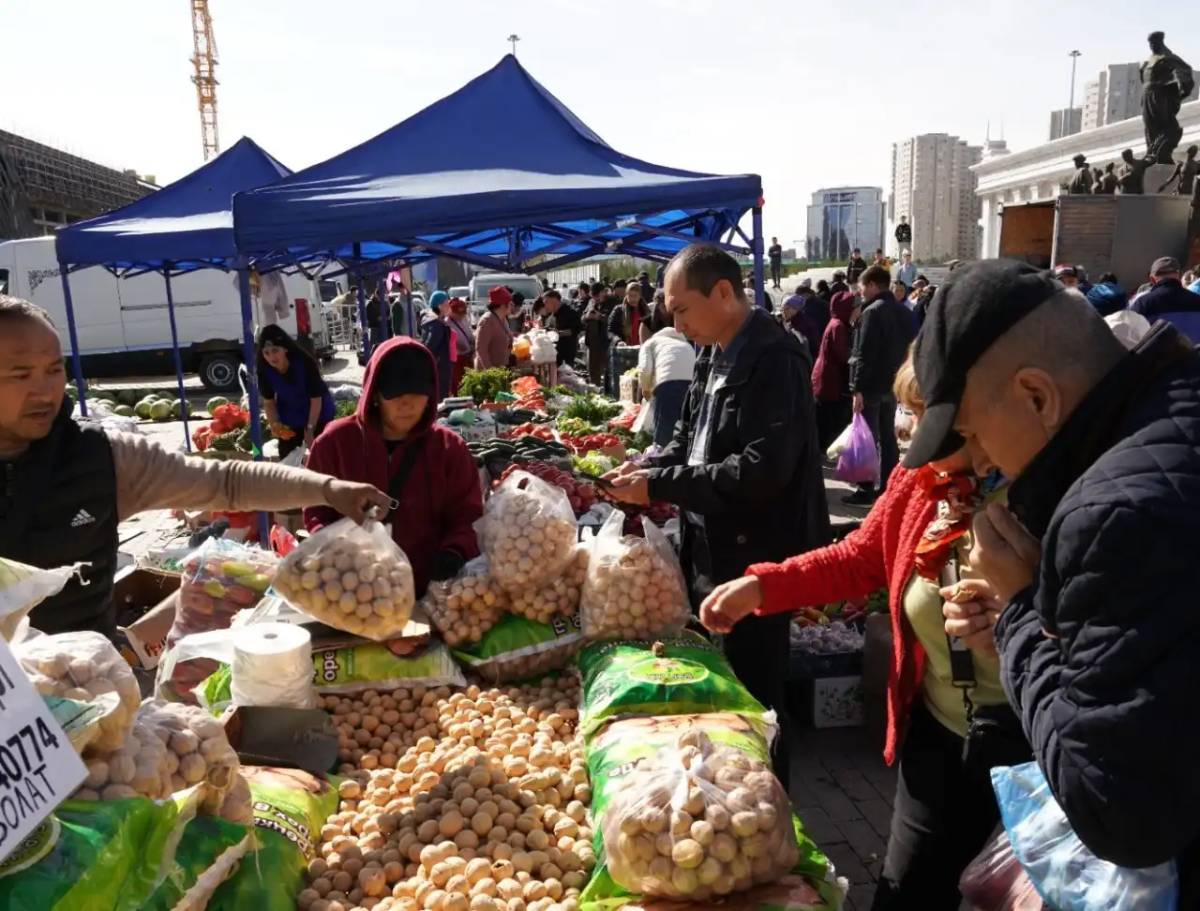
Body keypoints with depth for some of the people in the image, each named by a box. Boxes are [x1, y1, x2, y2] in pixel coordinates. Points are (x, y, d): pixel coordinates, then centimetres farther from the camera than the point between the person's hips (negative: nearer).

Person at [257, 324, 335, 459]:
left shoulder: (304, 362, -30)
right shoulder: (264, 370, -19)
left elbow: (316, 399, -22)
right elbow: (268, 402, -3)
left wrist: (309, 429, -21)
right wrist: (275, 424, -18)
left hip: (318, 415, -4)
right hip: (289, 419, 4)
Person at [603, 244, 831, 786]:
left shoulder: (773, 359, -19)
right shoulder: (715, 357, 11)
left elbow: (763, 470, -27)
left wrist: (661, 486, -22)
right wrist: (648, 469, -1)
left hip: (754, 561, -9)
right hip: (711, 553, 9)